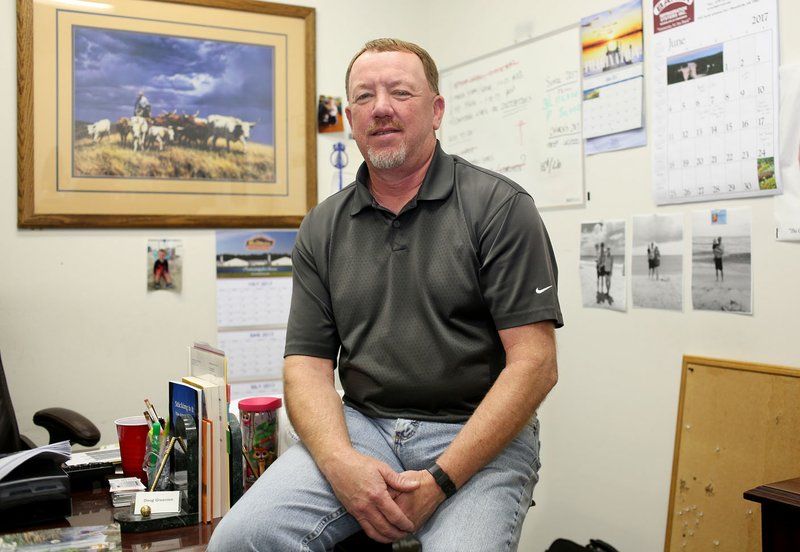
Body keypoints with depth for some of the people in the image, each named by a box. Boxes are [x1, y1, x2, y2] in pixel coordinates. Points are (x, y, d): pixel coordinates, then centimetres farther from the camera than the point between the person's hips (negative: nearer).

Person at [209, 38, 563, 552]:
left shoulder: (500, 207, -3)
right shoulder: (323, 228, 9)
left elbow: (534, 364, -9)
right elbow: (308, 363, 6)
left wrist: (440, 480, -16)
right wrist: (341, 462, -15)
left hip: (480, 434, -2)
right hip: (360, 426, 3)